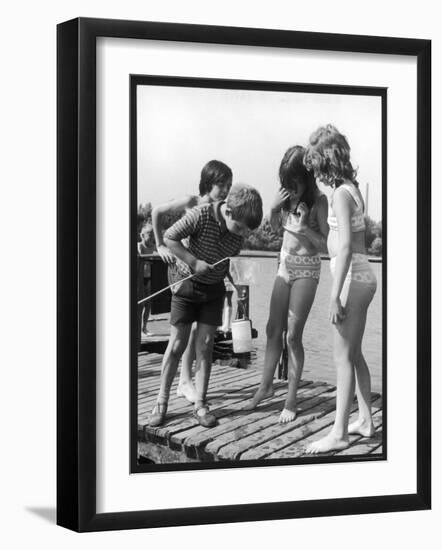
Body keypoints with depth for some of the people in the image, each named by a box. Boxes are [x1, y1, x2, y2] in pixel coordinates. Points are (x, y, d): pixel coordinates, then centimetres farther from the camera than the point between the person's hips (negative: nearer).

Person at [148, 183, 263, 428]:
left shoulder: (241, 230, -12)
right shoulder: (201, 215, -26)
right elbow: (170, 237, -17)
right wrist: (193, 262, -22)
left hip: (214, 289, 3)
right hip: (187, 283, -3)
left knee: (205, 346, 0)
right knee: (177, 345, -1)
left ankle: (200, 404, 6)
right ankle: (161, 402, 10)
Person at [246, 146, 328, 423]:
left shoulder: (318, 201, -15)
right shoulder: (286, 195, -1)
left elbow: (325, 243, -14)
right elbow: (275, 226, 15)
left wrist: (305, 228, -28)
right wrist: (275, 208, -4)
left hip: (307, 268, -6)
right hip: (285, 264, 6)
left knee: (293, 335, -4)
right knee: (273, 329, 11)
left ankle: (292, 400, 5)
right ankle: (266, 385, 26)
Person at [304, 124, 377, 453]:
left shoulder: (341, 193, -15)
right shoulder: (352, 189, 11)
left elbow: (345, 247, -22)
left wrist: (335, 296, -23)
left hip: (352, 276, -9)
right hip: (363, 275, 9)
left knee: (343, 356, -6)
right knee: (354, 353, 16)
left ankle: (339, 433, -3)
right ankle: (365, 421, 24)